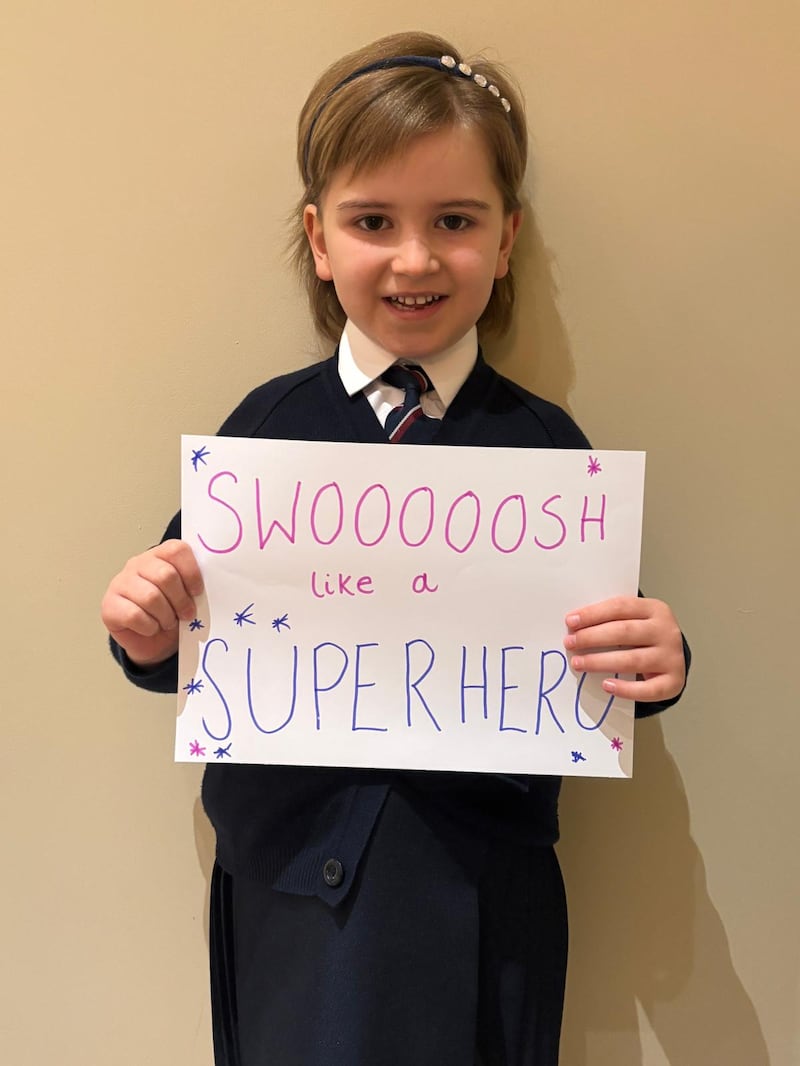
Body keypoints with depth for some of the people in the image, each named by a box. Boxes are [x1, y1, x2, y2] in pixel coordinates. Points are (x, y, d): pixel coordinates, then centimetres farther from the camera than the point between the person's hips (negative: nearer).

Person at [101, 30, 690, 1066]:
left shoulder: (544, 444, -7)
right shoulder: (266, 424, -5)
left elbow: (590, 670, -1)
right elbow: (202, 648, 2)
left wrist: (655, 665, -22)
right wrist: (150, 637, -19)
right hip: (288, 873, 1)